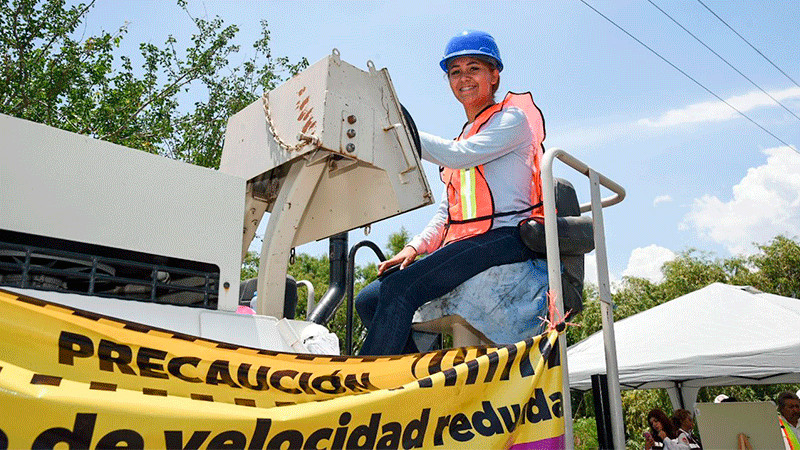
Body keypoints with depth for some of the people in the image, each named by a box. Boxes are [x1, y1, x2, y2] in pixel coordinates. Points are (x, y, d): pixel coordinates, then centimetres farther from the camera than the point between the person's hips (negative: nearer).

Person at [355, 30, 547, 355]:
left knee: (398, 290, -27)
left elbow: (459, 155, -15)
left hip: (502, 239, -8)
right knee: (368, 301, -4)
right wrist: (415, 247, 5)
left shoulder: (512, 118, 5)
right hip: (460, 245, 8)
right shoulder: (462, 137, 28)